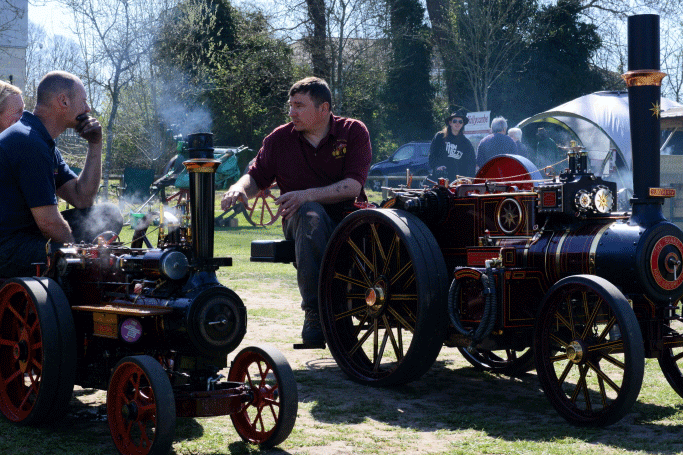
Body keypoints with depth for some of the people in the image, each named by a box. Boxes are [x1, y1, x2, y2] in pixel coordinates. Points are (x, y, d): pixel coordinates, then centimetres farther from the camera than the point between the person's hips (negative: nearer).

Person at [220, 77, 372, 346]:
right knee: (310, 213, -37)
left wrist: (306, 195, -23)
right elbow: (256, 178, 15)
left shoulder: (353, 132, 2)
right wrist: (239, 189, -11)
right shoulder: (279, 139, 10)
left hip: (348, 216, 0)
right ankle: (314, 312, -36)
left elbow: (353, 186, -10)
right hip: (299, 220, 0)